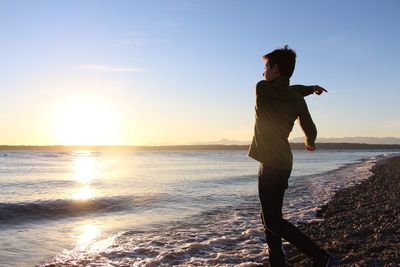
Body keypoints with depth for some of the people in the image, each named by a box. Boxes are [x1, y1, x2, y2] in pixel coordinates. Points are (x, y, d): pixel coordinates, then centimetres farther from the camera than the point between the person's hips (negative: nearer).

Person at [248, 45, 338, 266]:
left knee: (273, 222, -3)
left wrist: (309, 88, 12)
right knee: (269, 217, 17)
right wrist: (310, 143, 32)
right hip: (282, 162, 8)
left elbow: (283, 91, 10)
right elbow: (310, 130, 13)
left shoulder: (262, 88, -10)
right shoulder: (296, 98, 6)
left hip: (271, 164, -8)